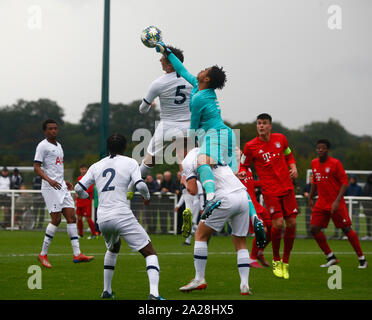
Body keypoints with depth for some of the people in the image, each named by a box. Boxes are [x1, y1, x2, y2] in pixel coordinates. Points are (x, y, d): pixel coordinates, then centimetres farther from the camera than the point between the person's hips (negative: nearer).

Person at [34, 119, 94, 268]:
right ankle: (43, 254, -1)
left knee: (71, 217, 0)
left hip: (61, 187, 8)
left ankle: (77, 254, -2)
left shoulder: (58, 145, 19)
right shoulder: (42, 146, -7)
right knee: (56, 219, -11)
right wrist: (49, 180, -26)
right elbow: (36, 167, -13)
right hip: (50, 188, -8)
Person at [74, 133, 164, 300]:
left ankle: (106, 290, 32)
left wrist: (86, 196, 33)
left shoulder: (96, 166, 14)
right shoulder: (130, 163, 3)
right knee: (150, 253, 0)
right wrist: (147, 196, 12)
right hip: (122, 216, -5)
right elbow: (140, 185, -9)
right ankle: (154, 293, -21)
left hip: (102, 218, 5)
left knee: (113, 248, 35)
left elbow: (79, 188, 11)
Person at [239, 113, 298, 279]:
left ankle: (286, 262, 14)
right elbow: (243, 165, 7)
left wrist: (293, 167, 4)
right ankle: (276, 260, 7)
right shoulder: (250, 146, -4)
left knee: (291, 223, -2)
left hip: (287, 187, 4)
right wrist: (243, 172, -16)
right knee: (278, 223, -16)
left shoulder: (280, 139, 6)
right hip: (270, 190, -4)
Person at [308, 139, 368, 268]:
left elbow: (345, 182, -13)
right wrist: (310, 198, 19)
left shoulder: (335, 163, -12)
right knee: (314, 228, -6)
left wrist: (337, 201, -21)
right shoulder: (314, 163, 7)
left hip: (336, 203, -6)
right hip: (321, 203, 6)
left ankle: (362, 259, 9)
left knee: (346, 229, -3)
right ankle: (331, 258, 6)